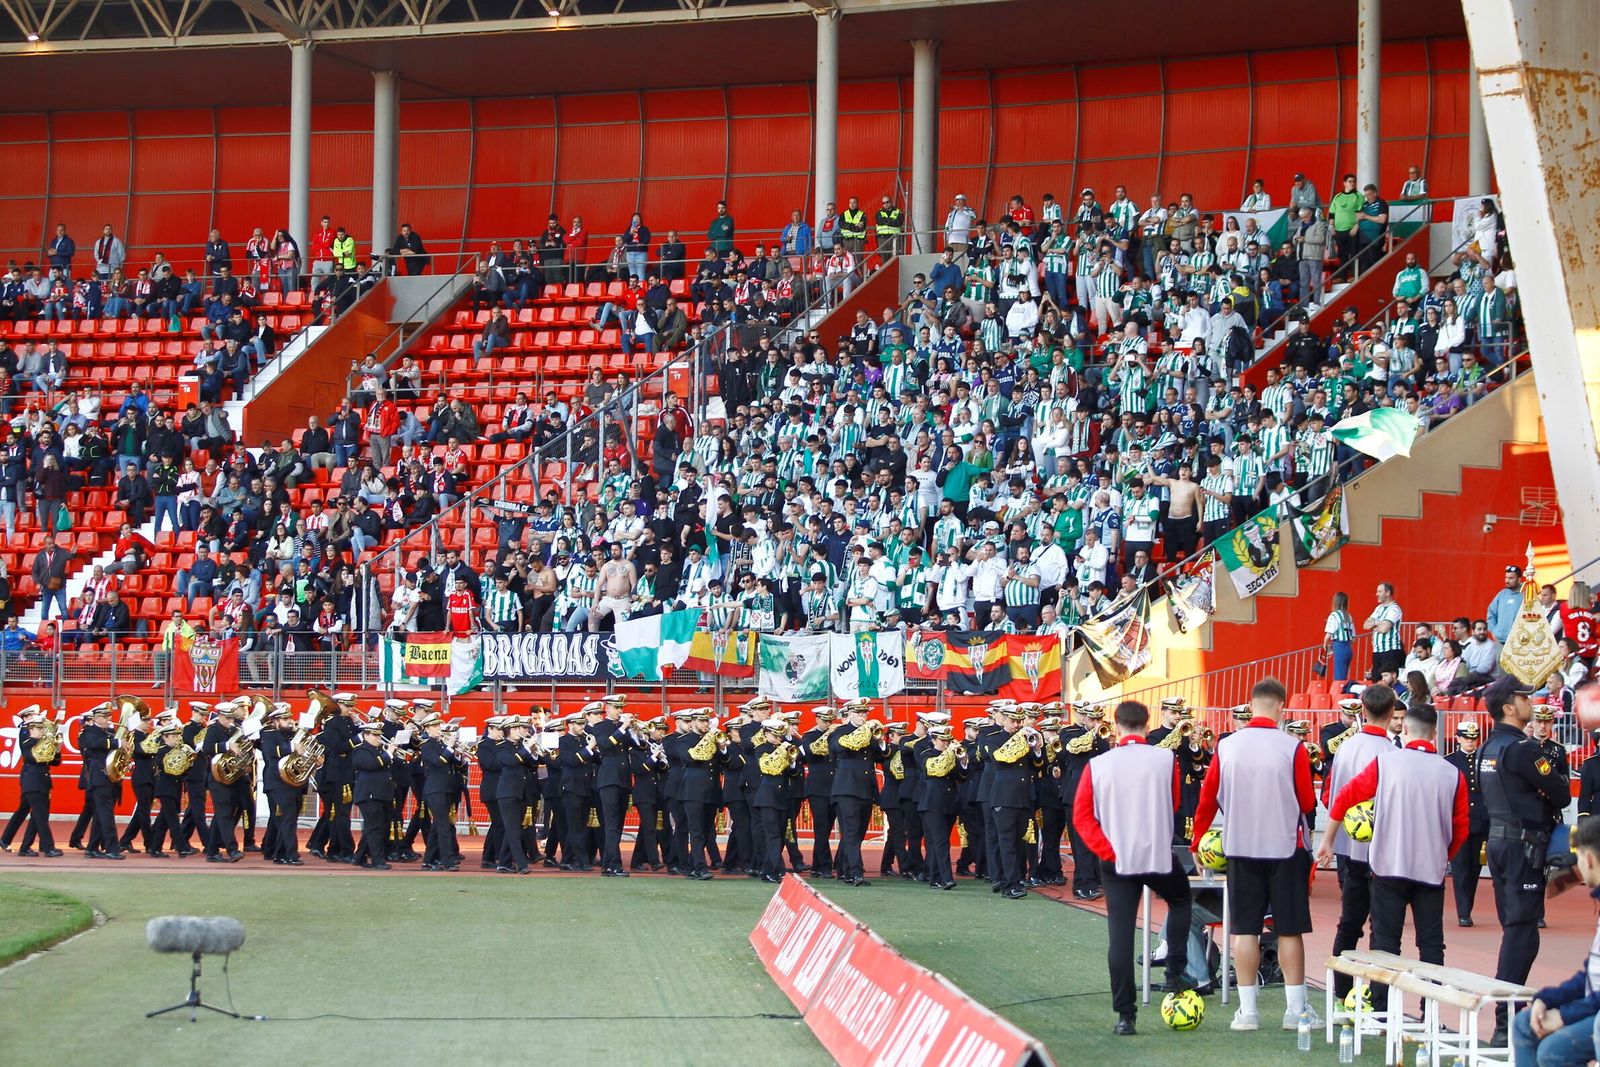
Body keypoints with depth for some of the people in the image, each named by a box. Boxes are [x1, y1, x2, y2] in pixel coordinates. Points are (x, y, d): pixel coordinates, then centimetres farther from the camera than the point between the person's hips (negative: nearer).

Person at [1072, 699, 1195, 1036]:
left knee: (1121, 936, 2)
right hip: (1159, 855, 0)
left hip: (1116, 860, 0)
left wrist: (1108, 850, -7)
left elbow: (1081, 815, -5)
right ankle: (1176, 974, 21)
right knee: (1180, 901, 29)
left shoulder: (1098, 765, -3)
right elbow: (1174, 805, 8)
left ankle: (1125, 1016, 0)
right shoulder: (1166, 760, -5)